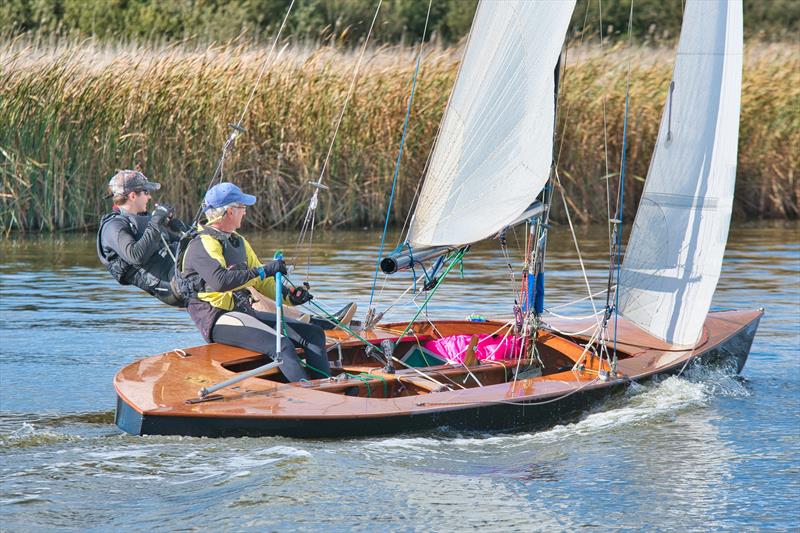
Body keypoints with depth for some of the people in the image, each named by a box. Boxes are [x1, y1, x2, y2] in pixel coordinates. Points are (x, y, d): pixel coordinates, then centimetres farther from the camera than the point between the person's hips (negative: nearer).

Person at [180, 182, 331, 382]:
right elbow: (220, 281, -29)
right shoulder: (202, 245, -11)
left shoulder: (239, 242, 20)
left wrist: (288, 295, 4)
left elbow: (262, 283, 23)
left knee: (314, 334, -2)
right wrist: (263, 271, -26)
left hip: (245, 312, 9)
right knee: (280, 344, -30)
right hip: (217, 319, -9)